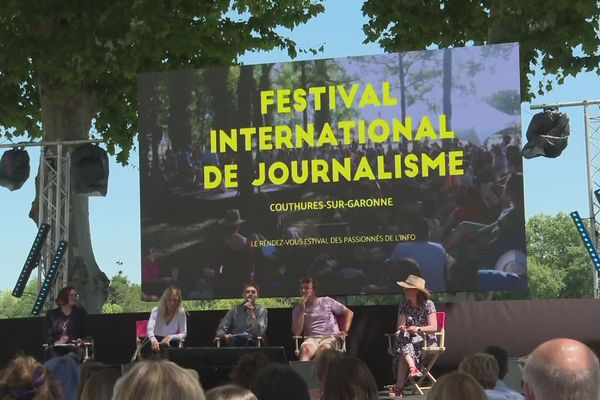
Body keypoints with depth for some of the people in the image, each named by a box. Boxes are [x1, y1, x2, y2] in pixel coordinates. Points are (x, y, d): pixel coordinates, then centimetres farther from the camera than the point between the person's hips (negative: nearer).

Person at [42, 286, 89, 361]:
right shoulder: (52, 315, 15)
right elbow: (46, 335, 7)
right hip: (55, 349, 0)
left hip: (75, 349, 0)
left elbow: (87, 333, 13)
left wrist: (81, 341, -9)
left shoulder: (81, 312, 18)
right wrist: (57, 342, -13)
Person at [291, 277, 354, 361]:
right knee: (306, 350, -38)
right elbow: (296, 333, 0)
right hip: (311, 339, 1)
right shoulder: (297, 310, 14)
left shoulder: (327, 301, 13)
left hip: (330, 338, -1)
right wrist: (302, 311, -3)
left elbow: (349, 312, 16)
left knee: (323, 349, -39)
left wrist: (345, 331, 0)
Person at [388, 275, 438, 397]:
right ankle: (413, 368, -48)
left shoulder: (428, 304, -5)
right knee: (401, 336, -33)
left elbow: (433, 327, -11)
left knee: (403, 349, -33)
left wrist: (418, 329, -28)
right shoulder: (404, 306, 8)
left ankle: (398, 386, -36)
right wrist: (402, 328, -23)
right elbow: (400, 326, 2)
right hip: (411, 339, 4)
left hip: (427, 340, -4)